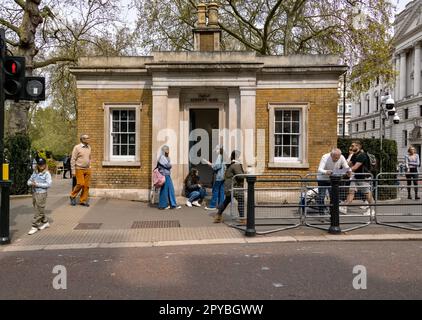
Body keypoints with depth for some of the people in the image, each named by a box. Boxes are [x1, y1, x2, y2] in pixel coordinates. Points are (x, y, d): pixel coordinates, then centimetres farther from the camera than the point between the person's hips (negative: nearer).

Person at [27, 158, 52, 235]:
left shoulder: (47, 174, -7)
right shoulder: (35, 173, 11)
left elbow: (48, 184, -16)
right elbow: (29, 181, 14)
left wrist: (38, 184, -18)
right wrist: (31, 183, -10)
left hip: (41, 193, -7)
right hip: (34, 193, 7)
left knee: (39, 211, -3)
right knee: (39, 210, 14)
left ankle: (35, 226, 3)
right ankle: (45, 222, 29)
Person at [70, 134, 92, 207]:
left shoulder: (89, 147, 10)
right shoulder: (77, 147, -7)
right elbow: (73, 160, -7)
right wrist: (73, 171, -10)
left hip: (87, 169, 5)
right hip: (79, 169, -5)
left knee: (86, 186, 2)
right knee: (80, 184, -12)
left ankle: (83, 201, 12)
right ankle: (73, 196, 12)